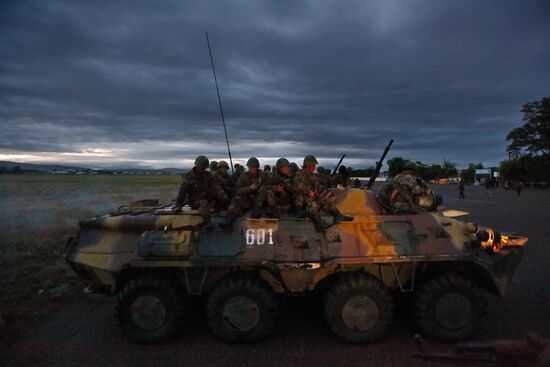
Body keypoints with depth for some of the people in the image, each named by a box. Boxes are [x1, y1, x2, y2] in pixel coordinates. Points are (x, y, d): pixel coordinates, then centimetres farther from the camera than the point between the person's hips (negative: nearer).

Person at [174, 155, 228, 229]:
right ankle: (207, 221, -46)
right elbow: (182, 192, -8)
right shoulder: (188, 177, -8)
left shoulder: (208, 175, 3)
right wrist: (178, 206, -13)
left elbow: (215, 186, -10)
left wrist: (223, 195, -27)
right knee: (203, 203, -38)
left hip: (206, 197, 4)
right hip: (195, 202, -4)